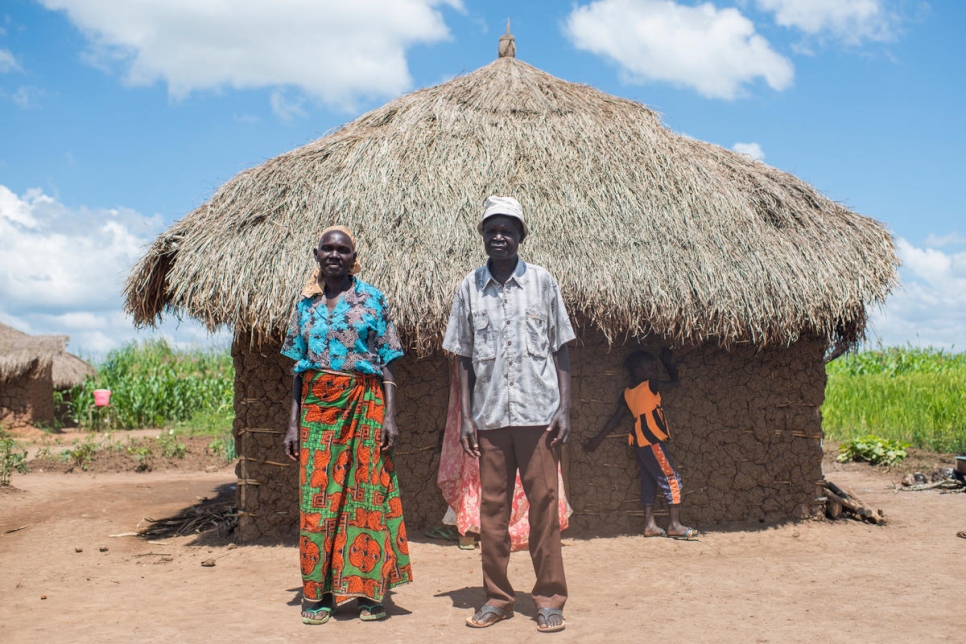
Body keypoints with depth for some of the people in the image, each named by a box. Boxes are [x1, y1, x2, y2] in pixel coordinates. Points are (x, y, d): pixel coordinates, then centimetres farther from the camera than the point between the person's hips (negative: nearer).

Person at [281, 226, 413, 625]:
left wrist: (390, 416, -9)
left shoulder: (372, 299, 3)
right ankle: (317, 592, 9)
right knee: (318, 496, 1)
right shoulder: (306, 303, 11)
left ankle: (368, 591, 7)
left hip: (364, 405, -2)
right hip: (317, 407, 2)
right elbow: (298, 367, 12)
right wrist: (293, 423, 6)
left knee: (366, 493, -2)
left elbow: (387, 363, 1)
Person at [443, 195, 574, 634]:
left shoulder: (542, 282, 4)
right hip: (490, 416, 2)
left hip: (539, 413, -1)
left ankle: (550, 599, 9)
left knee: (544, 504, 1)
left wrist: (565, 408, -3)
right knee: (492, 507, 5)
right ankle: (496, 597, 15)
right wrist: (465, 417, 2)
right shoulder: (469, 288, 7)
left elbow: (560, 349, 5)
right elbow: (464, 358, 9)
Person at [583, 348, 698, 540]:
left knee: (649, 482, 12)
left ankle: (649, 525, 14)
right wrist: (668, 362, 19)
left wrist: (598, 438, 15)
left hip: (641, 443, 8)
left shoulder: (627, 394, 10)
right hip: (653, 442, -8)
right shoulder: (650, 386, -8)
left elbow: (616, 417, 9)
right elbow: (675, 381, 5)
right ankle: (674, 525, -6)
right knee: (672, 480, -4)